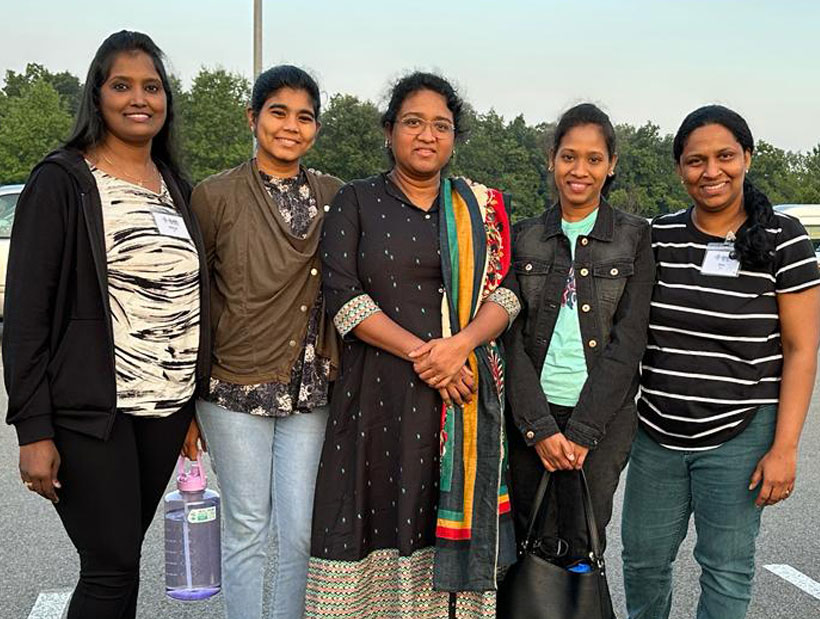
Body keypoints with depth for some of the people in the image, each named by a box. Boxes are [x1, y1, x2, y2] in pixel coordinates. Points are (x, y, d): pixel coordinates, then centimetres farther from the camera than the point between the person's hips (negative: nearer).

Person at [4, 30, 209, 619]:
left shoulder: (177, 188, 12)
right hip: (90, 411, -5)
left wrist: (193, 403, 14)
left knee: (122, 556, 12)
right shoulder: (61, 181, -6)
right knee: (111, 570, -3)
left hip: (166, 407, 5)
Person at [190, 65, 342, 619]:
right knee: (247, 529, 6)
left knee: (300, 531, 6)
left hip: (310, 387, 3)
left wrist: (334, 362, 7)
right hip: (236, 386, -3)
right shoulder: (215, 196, -4)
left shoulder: (333, 196, 6)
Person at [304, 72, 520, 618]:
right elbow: (342, 294, -4)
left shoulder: (483, 206, 13)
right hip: (379, 390, -1)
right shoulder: (357, 200, 7)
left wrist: (461, 344, -15)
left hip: (467, 393, 2)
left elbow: (506, 289, 4)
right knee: (379, 521, -1)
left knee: (458, 524, 2)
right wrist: (420, 353, -13)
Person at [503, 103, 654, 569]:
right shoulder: (524, 237, 7)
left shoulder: (635, 238, 2)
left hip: (603, 417, -1)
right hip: (531, 413, 2)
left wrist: (581, 432, -12)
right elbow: (513, 336, 0)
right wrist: (540, 427, -10)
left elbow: (628, 340, -5)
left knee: (580, 550, 0)